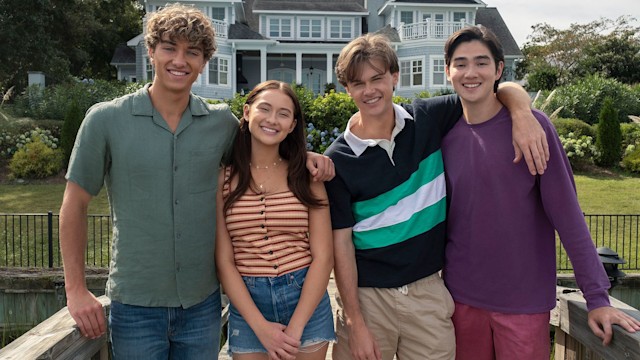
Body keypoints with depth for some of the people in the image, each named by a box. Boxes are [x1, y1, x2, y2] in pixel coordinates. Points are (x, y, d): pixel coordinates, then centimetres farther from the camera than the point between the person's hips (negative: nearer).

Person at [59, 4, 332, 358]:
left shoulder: (223, 122, -2)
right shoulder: (105, 120, -7)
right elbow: (75, 204, -1)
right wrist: (76, 289, -5)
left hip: (203, 303, 2)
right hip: (135, 306, -2)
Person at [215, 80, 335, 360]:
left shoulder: (306, 176, -1)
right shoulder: (223, 179, -3)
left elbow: (323, 256, -5)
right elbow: (223, 260, -5)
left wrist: (296, 327, -12)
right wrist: (260, 326, -12)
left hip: (305, 300, 1)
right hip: (247, 304, 0)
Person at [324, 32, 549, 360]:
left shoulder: (428, 120, -2)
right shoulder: (339, 159, -9)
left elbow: (503, 89, 6)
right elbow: (341, 242, -8)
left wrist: (523, 116, -16)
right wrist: (355, 322, -9)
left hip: (427, 291, 2)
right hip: (367, 295, -2)